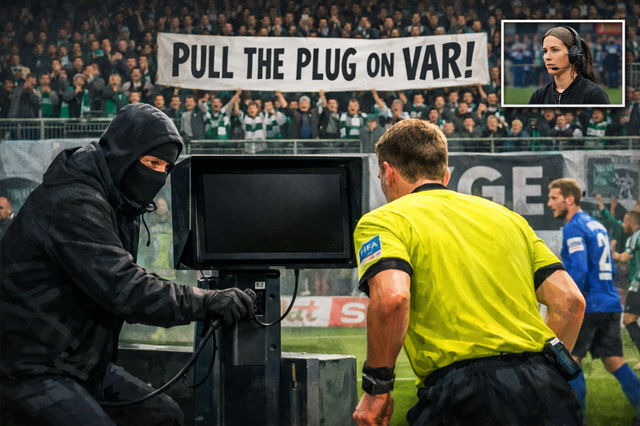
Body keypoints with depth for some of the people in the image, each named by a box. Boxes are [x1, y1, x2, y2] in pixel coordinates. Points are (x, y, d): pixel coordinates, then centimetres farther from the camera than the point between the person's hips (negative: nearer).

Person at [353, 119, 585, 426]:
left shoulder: (383, 220, 7)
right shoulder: (505, 216, 25)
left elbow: (391, 297, -15)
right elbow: (570, 300, 16)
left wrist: (376, 387, -6)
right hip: (545, 390, 5)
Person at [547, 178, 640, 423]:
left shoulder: (574, 228, -10)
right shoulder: (597, 226, 18)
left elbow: (578, 271, -20)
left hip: (587, 307, -8)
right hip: (610, 305, 8)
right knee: (614, 361, 9)